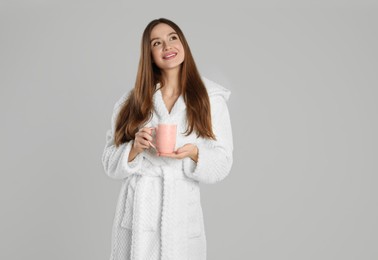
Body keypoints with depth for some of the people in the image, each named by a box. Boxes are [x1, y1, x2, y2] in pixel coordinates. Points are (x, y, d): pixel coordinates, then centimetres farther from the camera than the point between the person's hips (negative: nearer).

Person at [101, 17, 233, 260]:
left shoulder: (212, 99, -2)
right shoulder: (132, 100, 2)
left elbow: (222, 164, -1)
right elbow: (111, 163, 3)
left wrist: (195, 153, -20)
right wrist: (135, 148, -16)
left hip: (182, 214, -1)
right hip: (137, 213, 1)